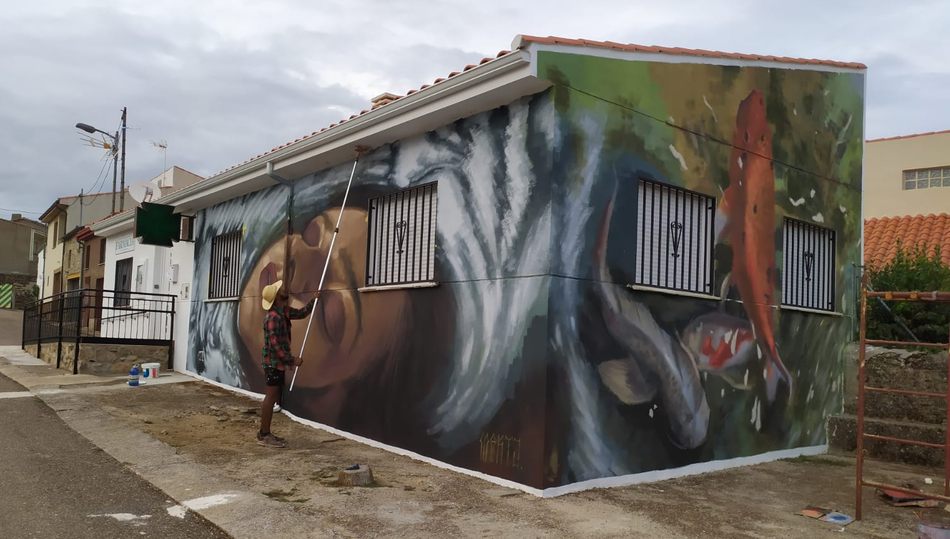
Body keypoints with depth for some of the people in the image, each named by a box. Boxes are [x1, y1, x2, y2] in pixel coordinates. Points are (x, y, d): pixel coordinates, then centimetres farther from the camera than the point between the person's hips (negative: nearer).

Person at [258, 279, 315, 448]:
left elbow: (301, 313, 26)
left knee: (273, 397, 12)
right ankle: (264, 435, -1)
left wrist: (314, 299, 14)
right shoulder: (273, 317, -19)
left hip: (278, 362, 10)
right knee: (271, 397, -6)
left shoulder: (284, 311, 10)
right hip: (273, 362, -10)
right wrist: (291, 360, -21)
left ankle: (265, 433, 18)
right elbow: (274, 344, -23)